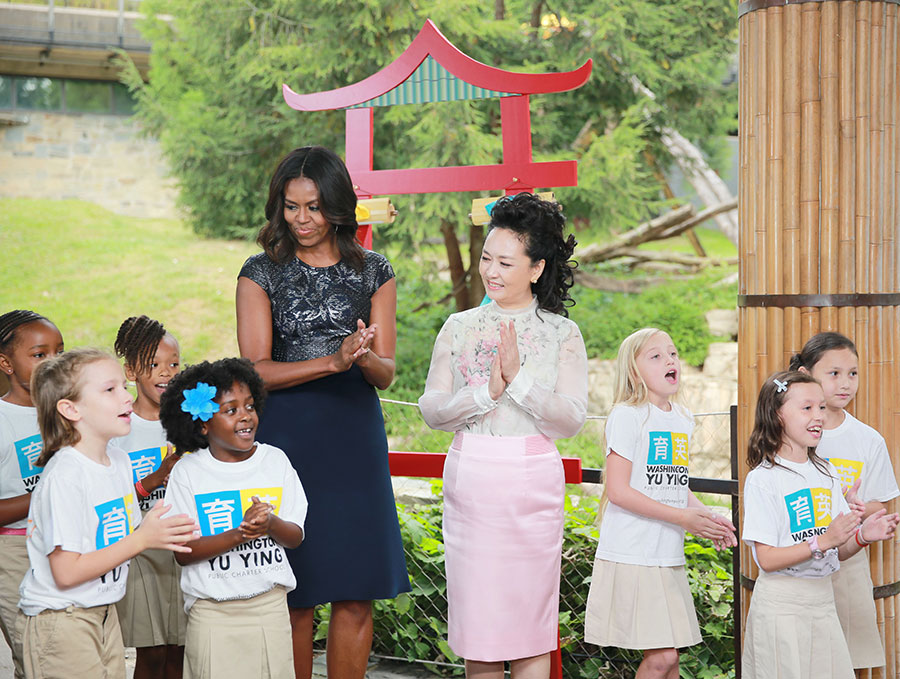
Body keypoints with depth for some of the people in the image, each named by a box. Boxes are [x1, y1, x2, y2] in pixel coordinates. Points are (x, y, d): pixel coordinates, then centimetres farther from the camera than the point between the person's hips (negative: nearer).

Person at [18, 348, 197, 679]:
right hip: (62, 622, -8)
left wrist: (158, 531, -7)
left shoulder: (120, 460, 5)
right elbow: (66, 572, -22)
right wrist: (141, 539, -20)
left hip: (104, 612, 8)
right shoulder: (65, 477, -21)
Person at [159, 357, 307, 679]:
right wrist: (239, 534, -22)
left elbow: (295, 536, 5)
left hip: (270, 602, 2)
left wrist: (271, 525, -17)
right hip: (211, 610, -2)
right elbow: (182, 552, -10)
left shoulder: (275, 460, 4)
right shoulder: (187, 472, -4)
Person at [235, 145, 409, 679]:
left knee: (357, 594, 2)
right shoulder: (262, 273, 3)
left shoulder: (373, 272, 8)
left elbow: (385, 373, 4)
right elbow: (255, 371, -7)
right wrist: (333, 361, -20)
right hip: (286, 438, -2)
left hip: (355, 435, 2)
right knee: (293, 596, -1)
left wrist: (366, 360, -20)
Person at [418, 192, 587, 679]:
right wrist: (486, 391, -14)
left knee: (529, 623, 2)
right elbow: (431, 409, 1)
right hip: (469, 480, 2)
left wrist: (519, 378, -17)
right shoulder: (459, 328, 7)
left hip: (532, 483, -2)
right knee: (476, 621, 6)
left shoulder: (561, 334, 2)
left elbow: (571, 420, -6)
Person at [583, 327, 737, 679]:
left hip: (669, 555, 7)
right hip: (632, 555, -7)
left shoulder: (682, 419, 13)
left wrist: (708, 517, 4)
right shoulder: (627, 416, -9)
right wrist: (682, 517, -16)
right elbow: (618, 491, -15)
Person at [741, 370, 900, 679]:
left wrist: (862, 536, -9)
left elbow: (838, 551, 11)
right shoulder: (762, 479, -11)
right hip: (780, 604, -6)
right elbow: (766, 559, -15)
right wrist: (823, 541, -24)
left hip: (823, 597, 6)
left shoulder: (826, 473, 11)